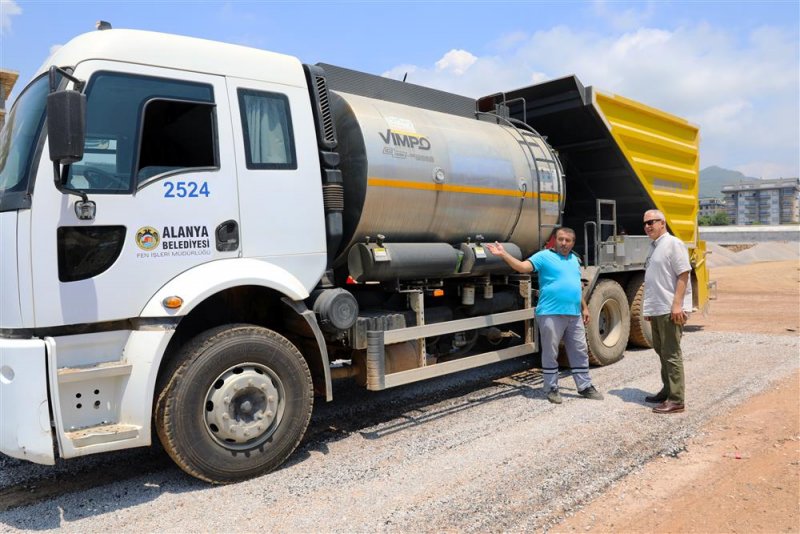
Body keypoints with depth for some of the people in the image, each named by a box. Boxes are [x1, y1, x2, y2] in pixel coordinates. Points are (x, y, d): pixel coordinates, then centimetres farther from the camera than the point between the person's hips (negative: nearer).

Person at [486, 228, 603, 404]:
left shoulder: (574, 259, 17)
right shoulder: (544, 256, -4)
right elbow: (522, 267, -17)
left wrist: (584, 308, 22)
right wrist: (503, 254, -29)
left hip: (574, 315, 7)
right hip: (551, 314, -6)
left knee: (580, 352, 13)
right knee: (550, 353, 2)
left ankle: (585, 386, 26)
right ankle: (552, 389, 14)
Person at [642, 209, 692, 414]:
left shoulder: (673, 244, -10)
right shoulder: (653, 247, 17)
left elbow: (683, 275, -16)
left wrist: (677, 304, -22)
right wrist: (649, 308, 20)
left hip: (670, 310, -9)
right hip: (657, 310, 10)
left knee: (671, 353, -6)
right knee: (661, 350, 17)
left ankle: (676, 400, 0)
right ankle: (667, 390, 30)